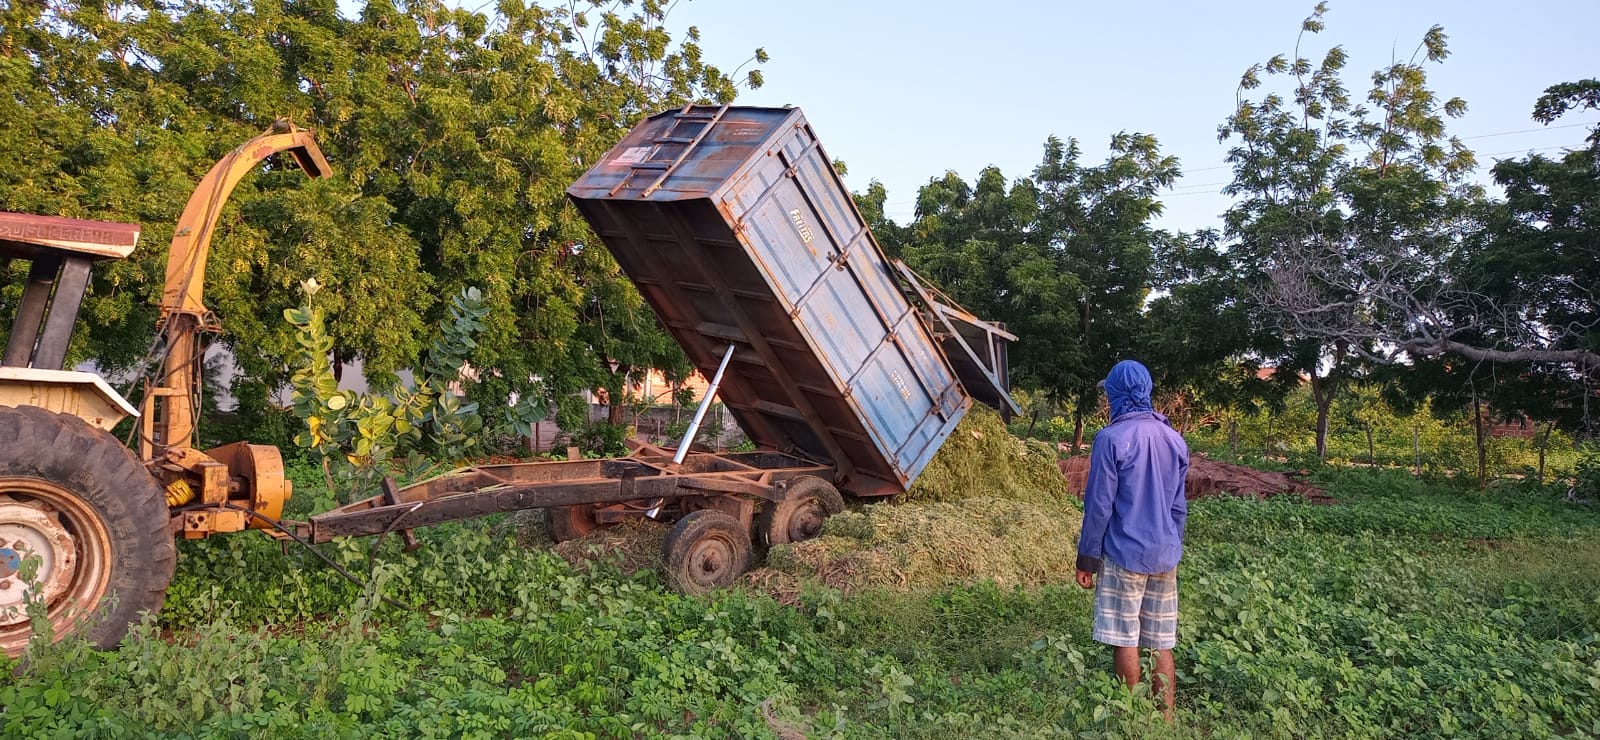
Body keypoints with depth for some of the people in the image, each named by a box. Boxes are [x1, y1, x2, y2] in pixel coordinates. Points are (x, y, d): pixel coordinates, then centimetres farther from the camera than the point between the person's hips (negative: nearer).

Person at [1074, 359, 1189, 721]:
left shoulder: (1112, 438, -12)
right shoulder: (1174, 439, 8)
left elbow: (1099, 505, -11)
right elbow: (1178, 506, 15)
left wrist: (1087, 558, -4)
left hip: (1124, 554, -6)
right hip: (1165, 555, 6)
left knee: (1126, 641, 4)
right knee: (1162, 644, 11)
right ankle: (1165, 720, 15)